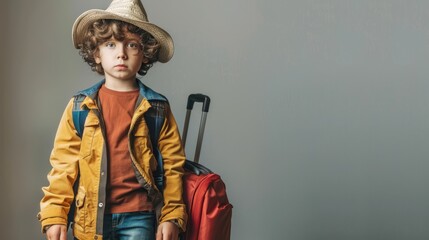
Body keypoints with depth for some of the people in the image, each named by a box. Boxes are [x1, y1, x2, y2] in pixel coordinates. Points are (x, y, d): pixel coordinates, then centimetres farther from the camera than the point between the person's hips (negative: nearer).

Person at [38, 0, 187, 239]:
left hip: (138, 216, -1)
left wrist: (172, 216, -3)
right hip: (91, 217, 2)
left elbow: (172, 165, 1)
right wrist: (54, 214, -3)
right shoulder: (80, 106, 0)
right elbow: (63, 164, 1)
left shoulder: (157, 108, -1)